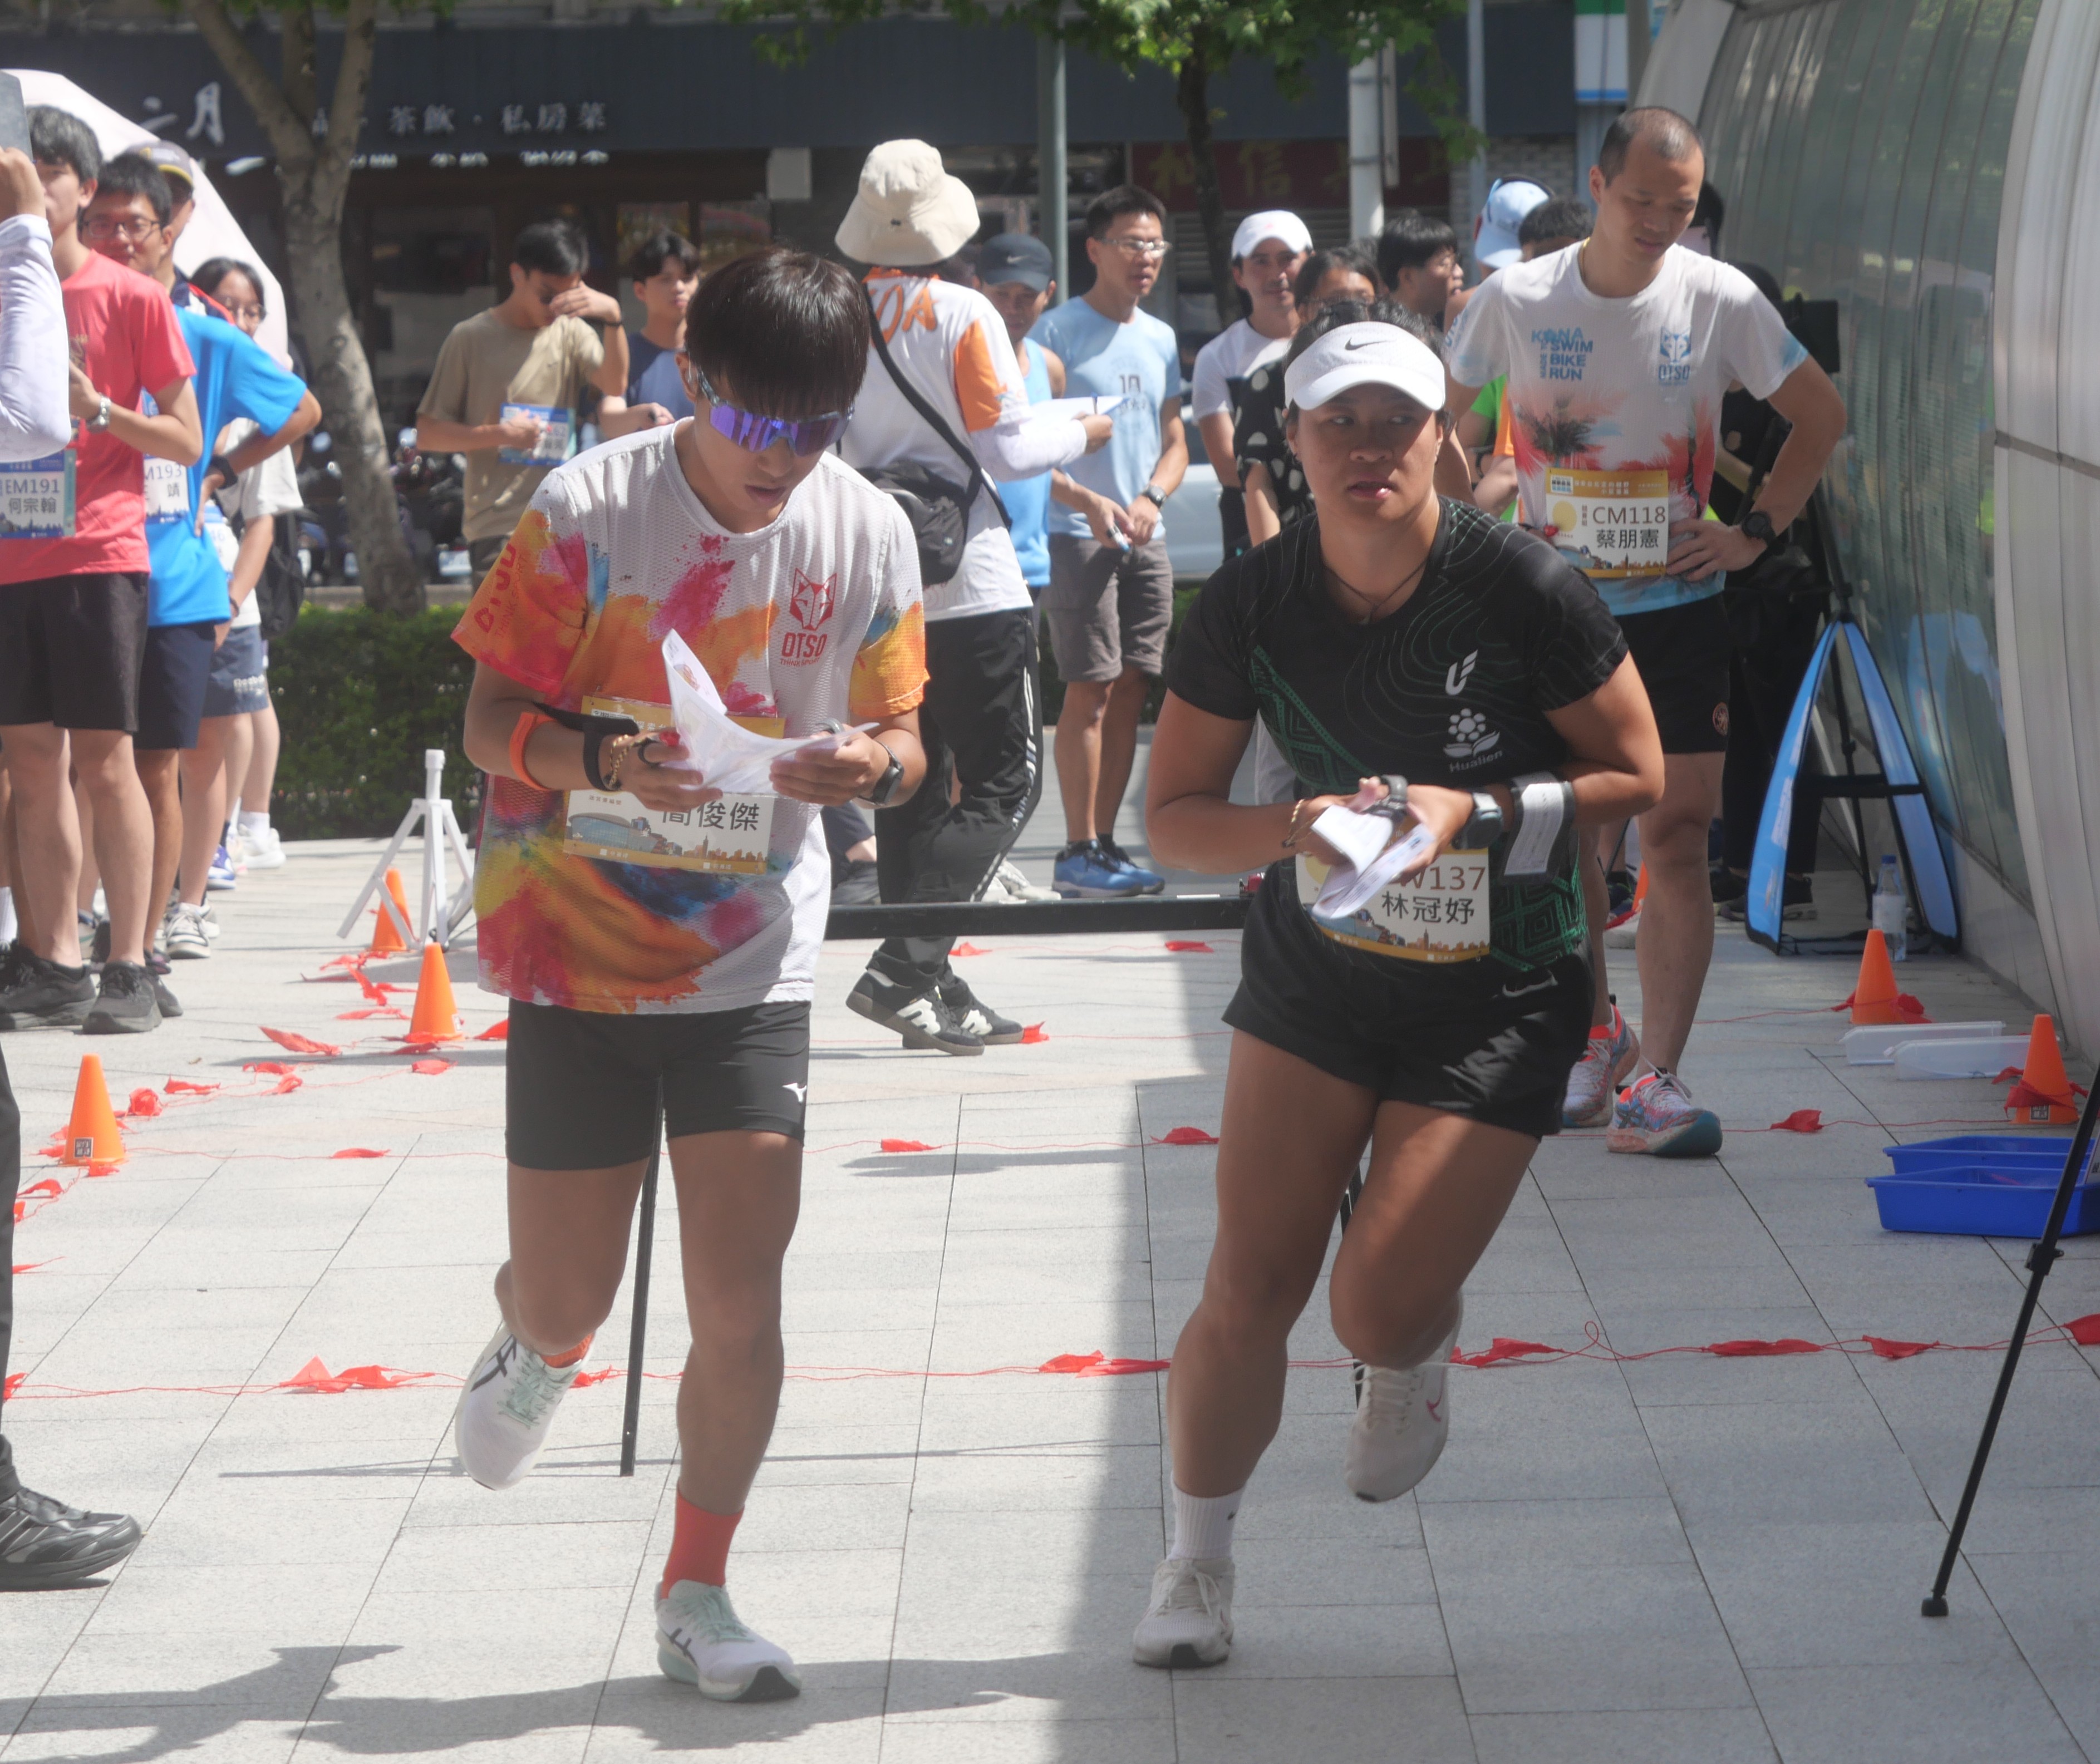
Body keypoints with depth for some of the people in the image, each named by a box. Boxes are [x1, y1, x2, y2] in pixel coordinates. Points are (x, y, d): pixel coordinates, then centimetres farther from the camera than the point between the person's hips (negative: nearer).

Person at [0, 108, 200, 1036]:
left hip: (97, 553, -5)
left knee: (104, 760, -7)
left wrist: (98, 410, -14)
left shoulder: (131, 298, 0)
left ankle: (129, 969, -4)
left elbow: (186, 441, 1)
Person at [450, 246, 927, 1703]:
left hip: (753, 963, 1)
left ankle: (698, 1595, 14)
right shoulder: (587, 514, -12)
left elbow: (899, 734, 4)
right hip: (580, 944, -1)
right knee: (570, 1298, 6)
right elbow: (492, 718, -8)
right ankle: (536, 1343, 45)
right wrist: (601, 761, -28)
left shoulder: (869, 531, -4)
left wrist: (876, 764, -20)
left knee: (740, 1298, -4)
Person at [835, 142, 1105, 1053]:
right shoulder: (964, 315, -12)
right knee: (1003, 782, -1)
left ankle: (936, 991, 14)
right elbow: (1007, 447, -12)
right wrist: (1082, 432, 6)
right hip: (968, 585, -6)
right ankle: (903, 968, -14)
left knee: (912, 788, 12)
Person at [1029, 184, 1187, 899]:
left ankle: (1105, 842, 13)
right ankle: (1078, 852, -6)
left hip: (1145, 540, 6)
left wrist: (1151, 497, -3)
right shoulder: (1058, 331, -5)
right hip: (1077, 536, -6)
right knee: (1090, 690, -10)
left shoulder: (1160, 339, 15)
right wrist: (1088, 502, -20)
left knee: (1129, 692, 6)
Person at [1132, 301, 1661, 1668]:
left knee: (1379, 1309, -10)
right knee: (1250, 1291, -2)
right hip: (1313, 975, 3)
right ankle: (1198, 1563, 19)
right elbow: (1173, 815, -2)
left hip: (1497, 996, -2)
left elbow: (1637, 777, -8)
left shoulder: (1523, 590, -18)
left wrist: (1473, 814, -22)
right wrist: (1295, 829, -23)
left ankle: (1418, 1354, 30)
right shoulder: (1251, 606, -10)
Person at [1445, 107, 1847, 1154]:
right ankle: (1596, 1034, 28)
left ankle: (1652, 1080, -7)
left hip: (1678, 607, -1)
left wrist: (1757, 532, -1)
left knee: (1675, 839, -7)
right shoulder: (1516, 301, -5)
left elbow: (1821, 416, 7)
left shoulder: (1719, 301, -4)